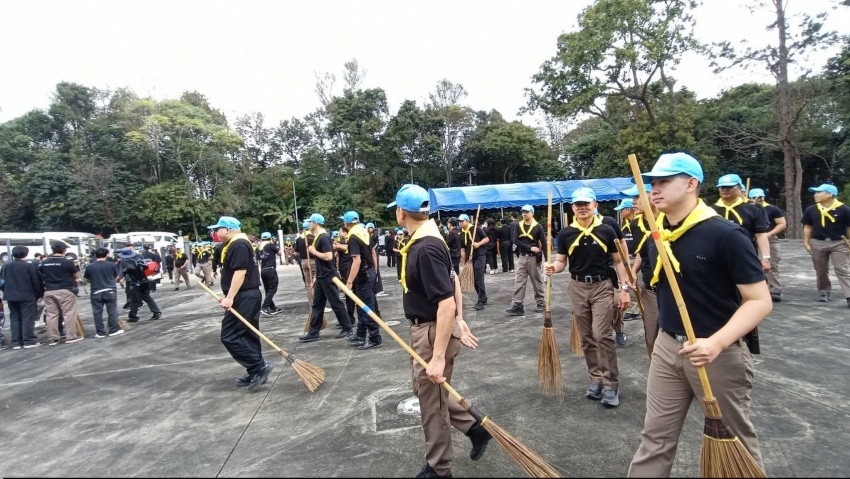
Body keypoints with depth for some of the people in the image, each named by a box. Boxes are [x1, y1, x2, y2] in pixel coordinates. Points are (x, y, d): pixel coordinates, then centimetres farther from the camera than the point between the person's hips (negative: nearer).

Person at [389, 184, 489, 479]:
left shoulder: (426, 249, -26)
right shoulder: (424, 241, 5)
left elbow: (446, 303, -30)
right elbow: (453, 280, 15)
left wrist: (438, 356, -29)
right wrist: (460, 321, 18)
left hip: (433, 332, -10)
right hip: (426, 329, 10)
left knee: (432, 402, 8)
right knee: (423, 391, 24)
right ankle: (475, 427, 36)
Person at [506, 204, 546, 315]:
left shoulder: (538, 226, -6)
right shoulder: (518, 226, 4)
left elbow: (544, 243, -7)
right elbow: (515, 241, -6)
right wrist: (530, 247, -16)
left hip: (533, 258, -3)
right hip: (522, 257, 4)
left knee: (536, 282, 7)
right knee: (519, 282, -1)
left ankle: (541, 304, 19)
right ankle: (517, 306, -2)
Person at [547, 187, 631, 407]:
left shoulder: (606, 230, -4)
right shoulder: (565, 234, 0)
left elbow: (618, 261, 2)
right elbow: (562, 261, 6)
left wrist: (624, 288, -4)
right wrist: (553, 267, -18)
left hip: (602, 286, -2)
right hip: (578, 288, 3)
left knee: (602, 335, -10)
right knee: (587, 337, 10)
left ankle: (611, 384, 3)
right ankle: (596, 379, 23)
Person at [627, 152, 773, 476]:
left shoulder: (725, 234, -18)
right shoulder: (658, 233, 2)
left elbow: (760, 301, -18)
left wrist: (717, 342, -31)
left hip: (719, 352, -5)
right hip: (667, 346, 6)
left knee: (734, 438, 17)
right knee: (655, 437, 12)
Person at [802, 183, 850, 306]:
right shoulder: (811, 210, 0)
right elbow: (807, 227, 9)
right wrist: (806, 243, 5)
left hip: (838, 243, -3)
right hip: (817, 243, 3)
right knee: (821, 271, 11)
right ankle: (824, 293, 24)